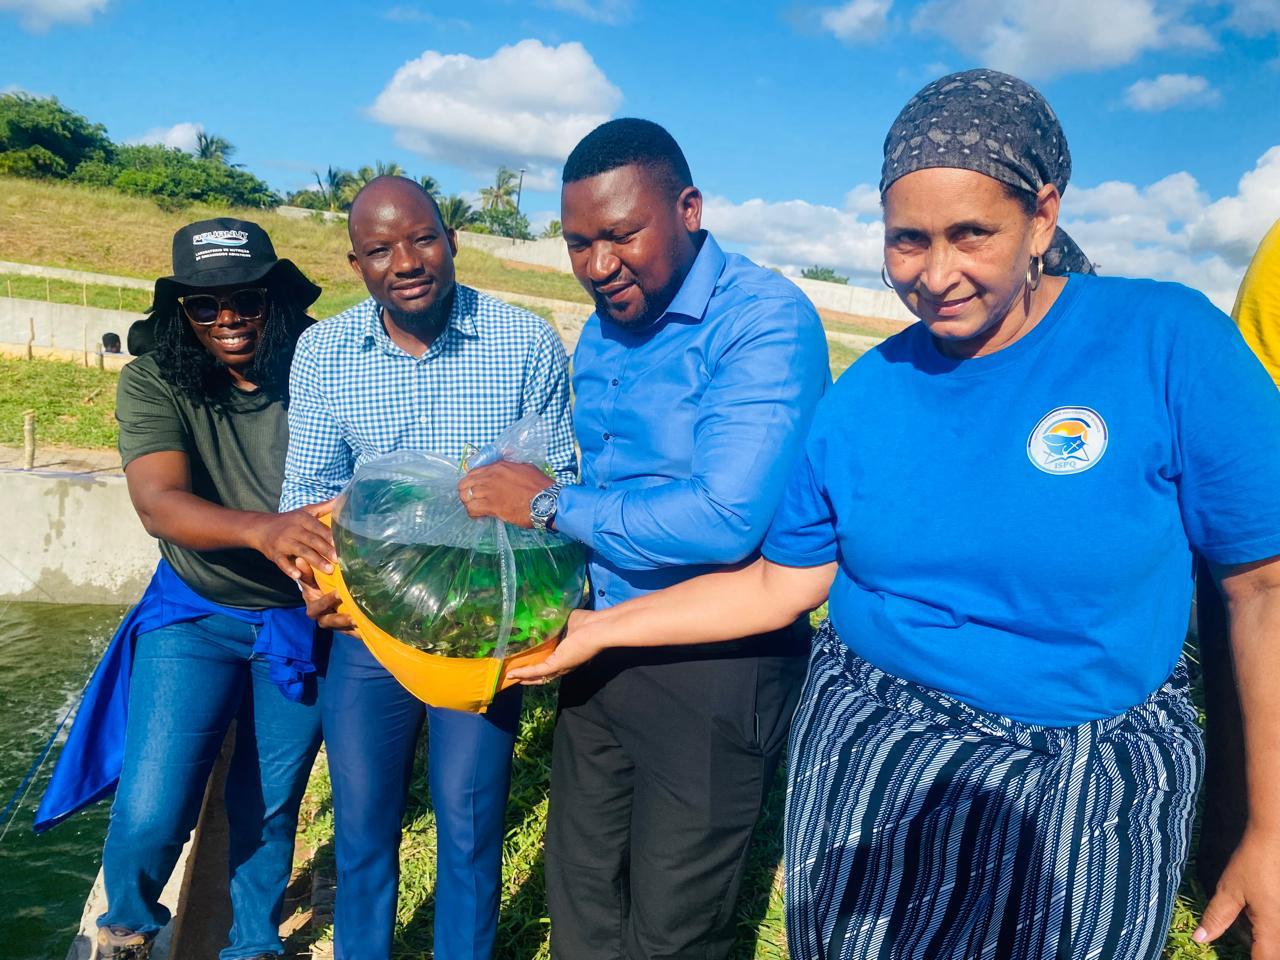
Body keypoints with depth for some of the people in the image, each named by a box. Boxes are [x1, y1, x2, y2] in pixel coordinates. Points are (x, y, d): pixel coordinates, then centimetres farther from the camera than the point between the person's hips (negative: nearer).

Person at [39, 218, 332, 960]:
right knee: (150, 815, -6)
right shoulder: (155, 384, -12)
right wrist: (261, 529, -45)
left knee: (268, 807, 12)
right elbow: (159, 503, -26)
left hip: (301, 623, 1)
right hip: (195, 618, 0)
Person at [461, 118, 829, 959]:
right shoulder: (604, 327, 7)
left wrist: (548, 504, -19)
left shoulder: (766, 321, -19)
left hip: (715, 666, -7)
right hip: (604, 647, 7)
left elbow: (724, 521, -31)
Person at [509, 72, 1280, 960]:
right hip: (866, 764, 3)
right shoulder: (863, 396, -5)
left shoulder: (1170, 342, -15)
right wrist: (594, 630, -2)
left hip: (1085, 795, -2)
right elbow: (777, 585, 1)